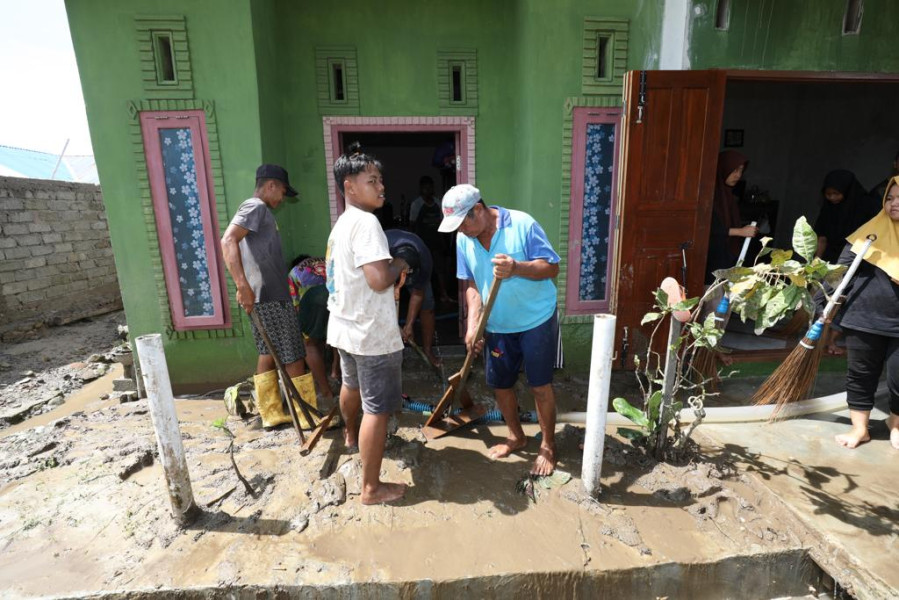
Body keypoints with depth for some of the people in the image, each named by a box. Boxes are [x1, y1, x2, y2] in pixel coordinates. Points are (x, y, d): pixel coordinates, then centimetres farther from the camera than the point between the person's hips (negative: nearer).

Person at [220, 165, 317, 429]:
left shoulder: (258, 210, 20)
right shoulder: (256, 207, -11)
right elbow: (228, 241, -25)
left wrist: (245, 288, 27)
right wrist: (243, 285, -31)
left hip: (264, 295, 10)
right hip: (270, 296, -10)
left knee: (268, 353, 14)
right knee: (293, 356, -3)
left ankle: (271, 412, 23)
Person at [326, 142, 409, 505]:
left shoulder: (342, 223, 12)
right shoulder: (366, 222, -20)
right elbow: (380, 279, -29)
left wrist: (389, 267, 13)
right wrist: (399, 265, -10)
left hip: (345, 327, 10)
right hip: (372, 334, -10)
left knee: (351, 385, 31)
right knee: (377, 409, 0)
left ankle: (351, 435, 58)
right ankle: (372, 488, 13)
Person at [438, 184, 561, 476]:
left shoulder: (522, 224, -17)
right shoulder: (463, 240, -3)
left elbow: (552, 267, -17)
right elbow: (472, 286, 2)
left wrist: (515, 268, -35)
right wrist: (473, 326, -7)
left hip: (537, 322, -5)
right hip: (497, 326, 5)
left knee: (540, 386, 4)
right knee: (500, 384, 14)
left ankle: (548, 446, 26)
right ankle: (516, 436, 38)